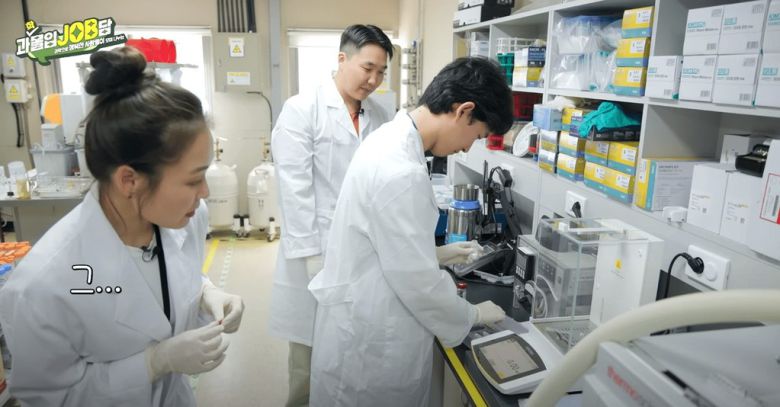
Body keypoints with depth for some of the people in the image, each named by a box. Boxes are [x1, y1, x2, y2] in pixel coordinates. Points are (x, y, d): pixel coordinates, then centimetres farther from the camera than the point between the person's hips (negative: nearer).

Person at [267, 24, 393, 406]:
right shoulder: (301, 109, -7)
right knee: (310, 350, 10)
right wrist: (314, 258, -15)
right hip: (316, 250, -4)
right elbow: (295, 190, -12)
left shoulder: (379, 117, 7)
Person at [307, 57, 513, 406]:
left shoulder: (391, 139, 2)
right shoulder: (401, 171, -29)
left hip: (366, 320, 9)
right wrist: (473, 315, -8)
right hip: (369, 339, -9)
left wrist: (435, 253, 13)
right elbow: (419, 281, -24)